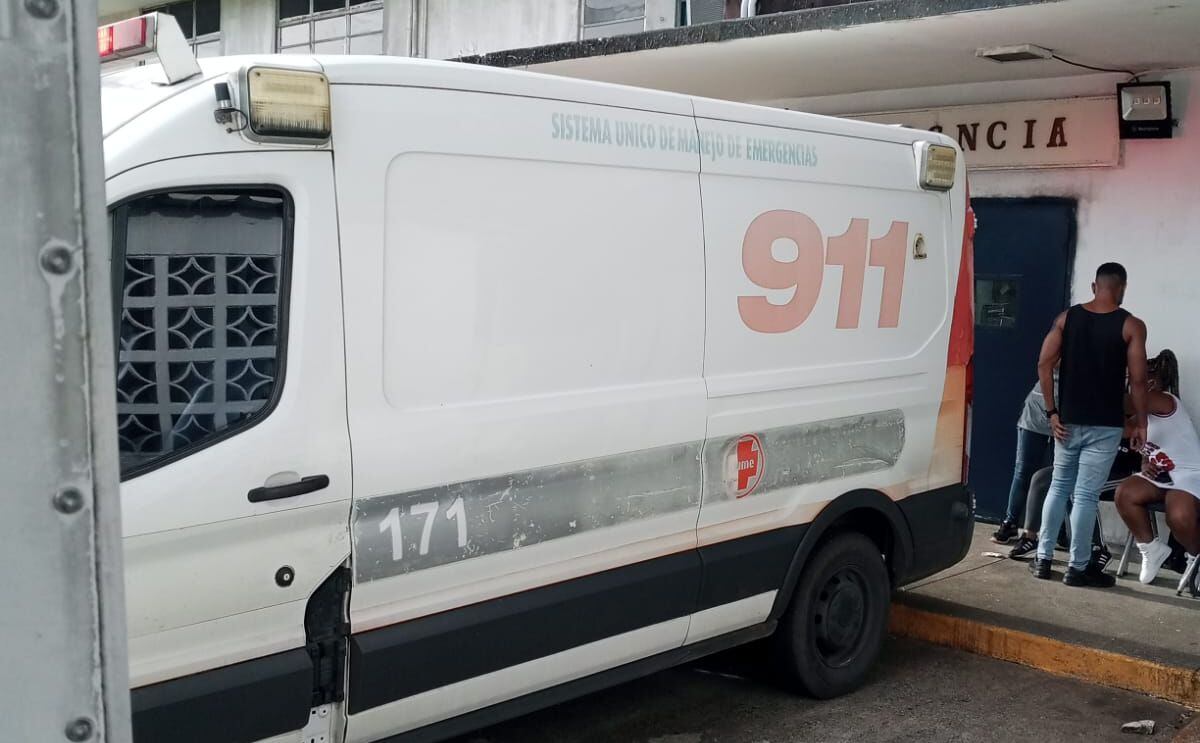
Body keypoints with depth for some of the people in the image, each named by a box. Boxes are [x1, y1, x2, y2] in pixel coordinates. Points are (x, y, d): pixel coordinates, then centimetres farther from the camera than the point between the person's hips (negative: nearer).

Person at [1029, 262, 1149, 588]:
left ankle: (1042, 559, 16)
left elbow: (1044, 365, -2)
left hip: (1068, 420, 3)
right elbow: (1137, 380, -8)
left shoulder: (1066, 318, 3)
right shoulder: (1131, 326, -6)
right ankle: (1078, 567, 7)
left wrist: (1052, 412, 2)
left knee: (1059, 486, 15)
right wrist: (1140, 423, 1)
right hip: (1105, 425, -3)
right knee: (1086, 495, 0)